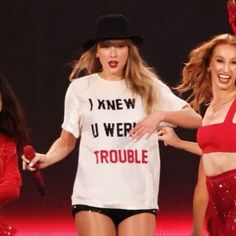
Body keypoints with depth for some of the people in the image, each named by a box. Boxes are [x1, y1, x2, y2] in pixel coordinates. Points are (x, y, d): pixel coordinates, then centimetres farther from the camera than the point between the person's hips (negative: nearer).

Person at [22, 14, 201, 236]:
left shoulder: (149, 87, 5)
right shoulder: (80, 88, 5)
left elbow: (196, 119, 4)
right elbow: (67, 140, 11)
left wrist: (160, 114, -13)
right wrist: (46, 158, -9)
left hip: (139, 198, 1)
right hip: (93, 198, -1)